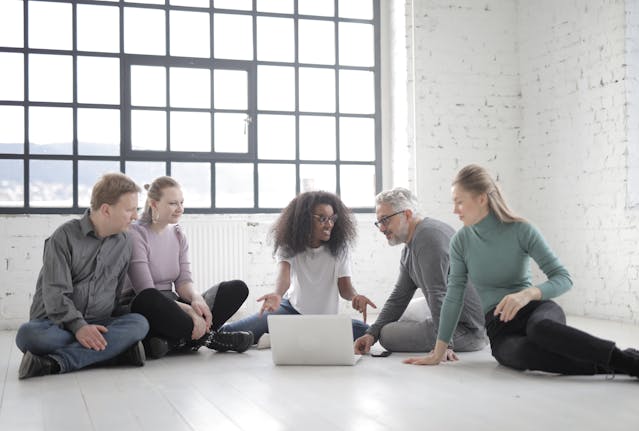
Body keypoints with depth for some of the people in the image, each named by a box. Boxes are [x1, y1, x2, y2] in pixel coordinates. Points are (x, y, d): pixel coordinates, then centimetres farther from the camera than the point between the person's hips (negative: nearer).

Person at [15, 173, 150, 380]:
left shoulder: (123, 245, 11)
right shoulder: (65, 237, -4)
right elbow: (55, 293, -13)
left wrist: (109, 331, 1)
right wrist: (78, 326, -26)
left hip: (98, 326, 4)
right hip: (56, 325, -3)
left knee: (139, 323, -28)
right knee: (28, 333, -36)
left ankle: (55, 362, -36)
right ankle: (115, 348, -35)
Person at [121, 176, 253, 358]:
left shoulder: (178, 234, 11)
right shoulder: (136, 234, -11)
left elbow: (183, 281, 4)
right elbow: (146, 293, -21)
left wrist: (196, 298, -21)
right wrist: (187, 309, -31)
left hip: (172, 306, 7)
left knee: (238, 288, -9)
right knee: (147, 301, -43)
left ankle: (171, 340, -26)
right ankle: (208, 337, -23)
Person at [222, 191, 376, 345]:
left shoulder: (340, 246, -8)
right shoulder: (288, 245, -10)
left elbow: (344, 287, -12)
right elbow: (283, 274, -29)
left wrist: (355, 296, -38)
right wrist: (277, 295, -53)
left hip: (325, 318, 2)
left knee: (365, 331, -32)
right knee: (229, 331, -22)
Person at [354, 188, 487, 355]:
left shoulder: (429, 236, -19)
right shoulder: (409, 250, 15)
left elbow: (438, 294, -26)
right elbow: (399, 297, 14)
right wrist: (372, 333, 2)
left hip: (465, 329, -10)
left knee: (388, 334, -14)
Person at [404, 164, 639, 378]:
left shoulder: (522, 231, -8)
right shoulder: (461, 241, -1)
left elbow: (563, 278, -10)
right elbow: (453, 296, 2)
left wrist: (528, 293, -30)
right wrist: (438, 352, 1)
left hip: (535, 309, -1)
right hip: (499, 325, 2)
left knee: (539, 328, -41)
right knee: (521, 352, -38)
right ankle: (605, 366, -33)